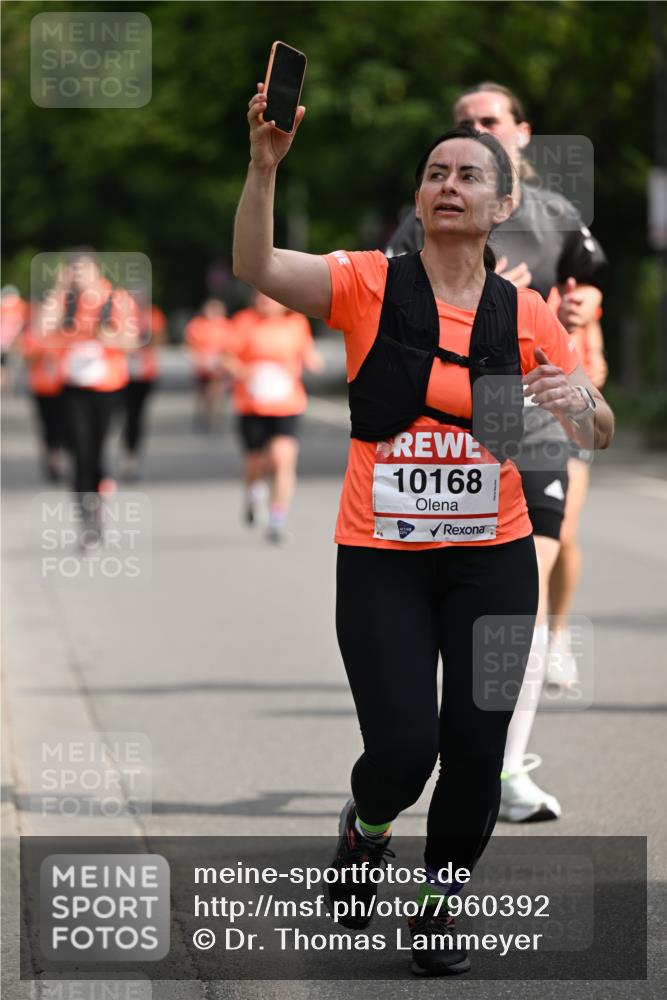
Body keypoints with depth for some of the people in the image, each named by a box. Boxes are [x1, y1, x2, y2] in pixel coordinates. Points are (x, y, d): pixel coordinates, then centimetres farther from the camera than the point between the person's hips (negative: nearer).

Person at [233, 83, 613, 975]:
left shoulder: (527, 316, 2)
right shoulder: (370, 285, -5)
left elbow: (598, 433, 10)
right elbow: (256, 267, -21)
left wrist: (578, 401, -15)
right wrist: (265, 164, -36)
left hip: (493, 558, 2)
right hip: (381, 558, -2)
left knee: (476, 751, 1)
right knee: (404, 748, -11)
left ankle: (438, 904, 28)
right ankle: (365, 828, 26)